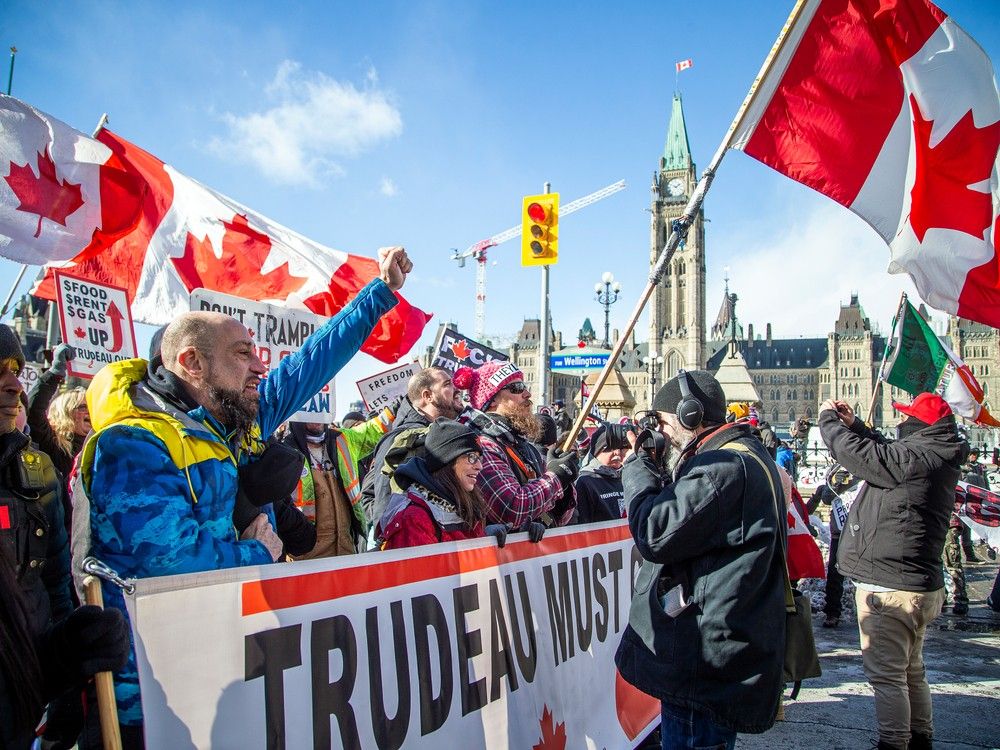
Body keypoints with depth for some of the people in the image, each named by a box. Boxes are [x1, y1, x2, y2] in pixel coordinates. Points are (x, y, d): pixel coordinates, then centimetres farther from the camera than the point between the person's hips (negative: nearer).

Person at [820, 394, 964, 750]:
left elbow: (860, 454, -20)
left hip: (889, 588, -11)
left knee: (886, 674, -1)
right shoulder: (934, 457, 8)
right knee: (910, 670, 23)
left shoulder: (919, 456, -23)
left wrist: (828, 419, -4)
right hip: (916, 583, 11)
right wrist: (853, 423, 17)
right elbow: (885, 452, 24)